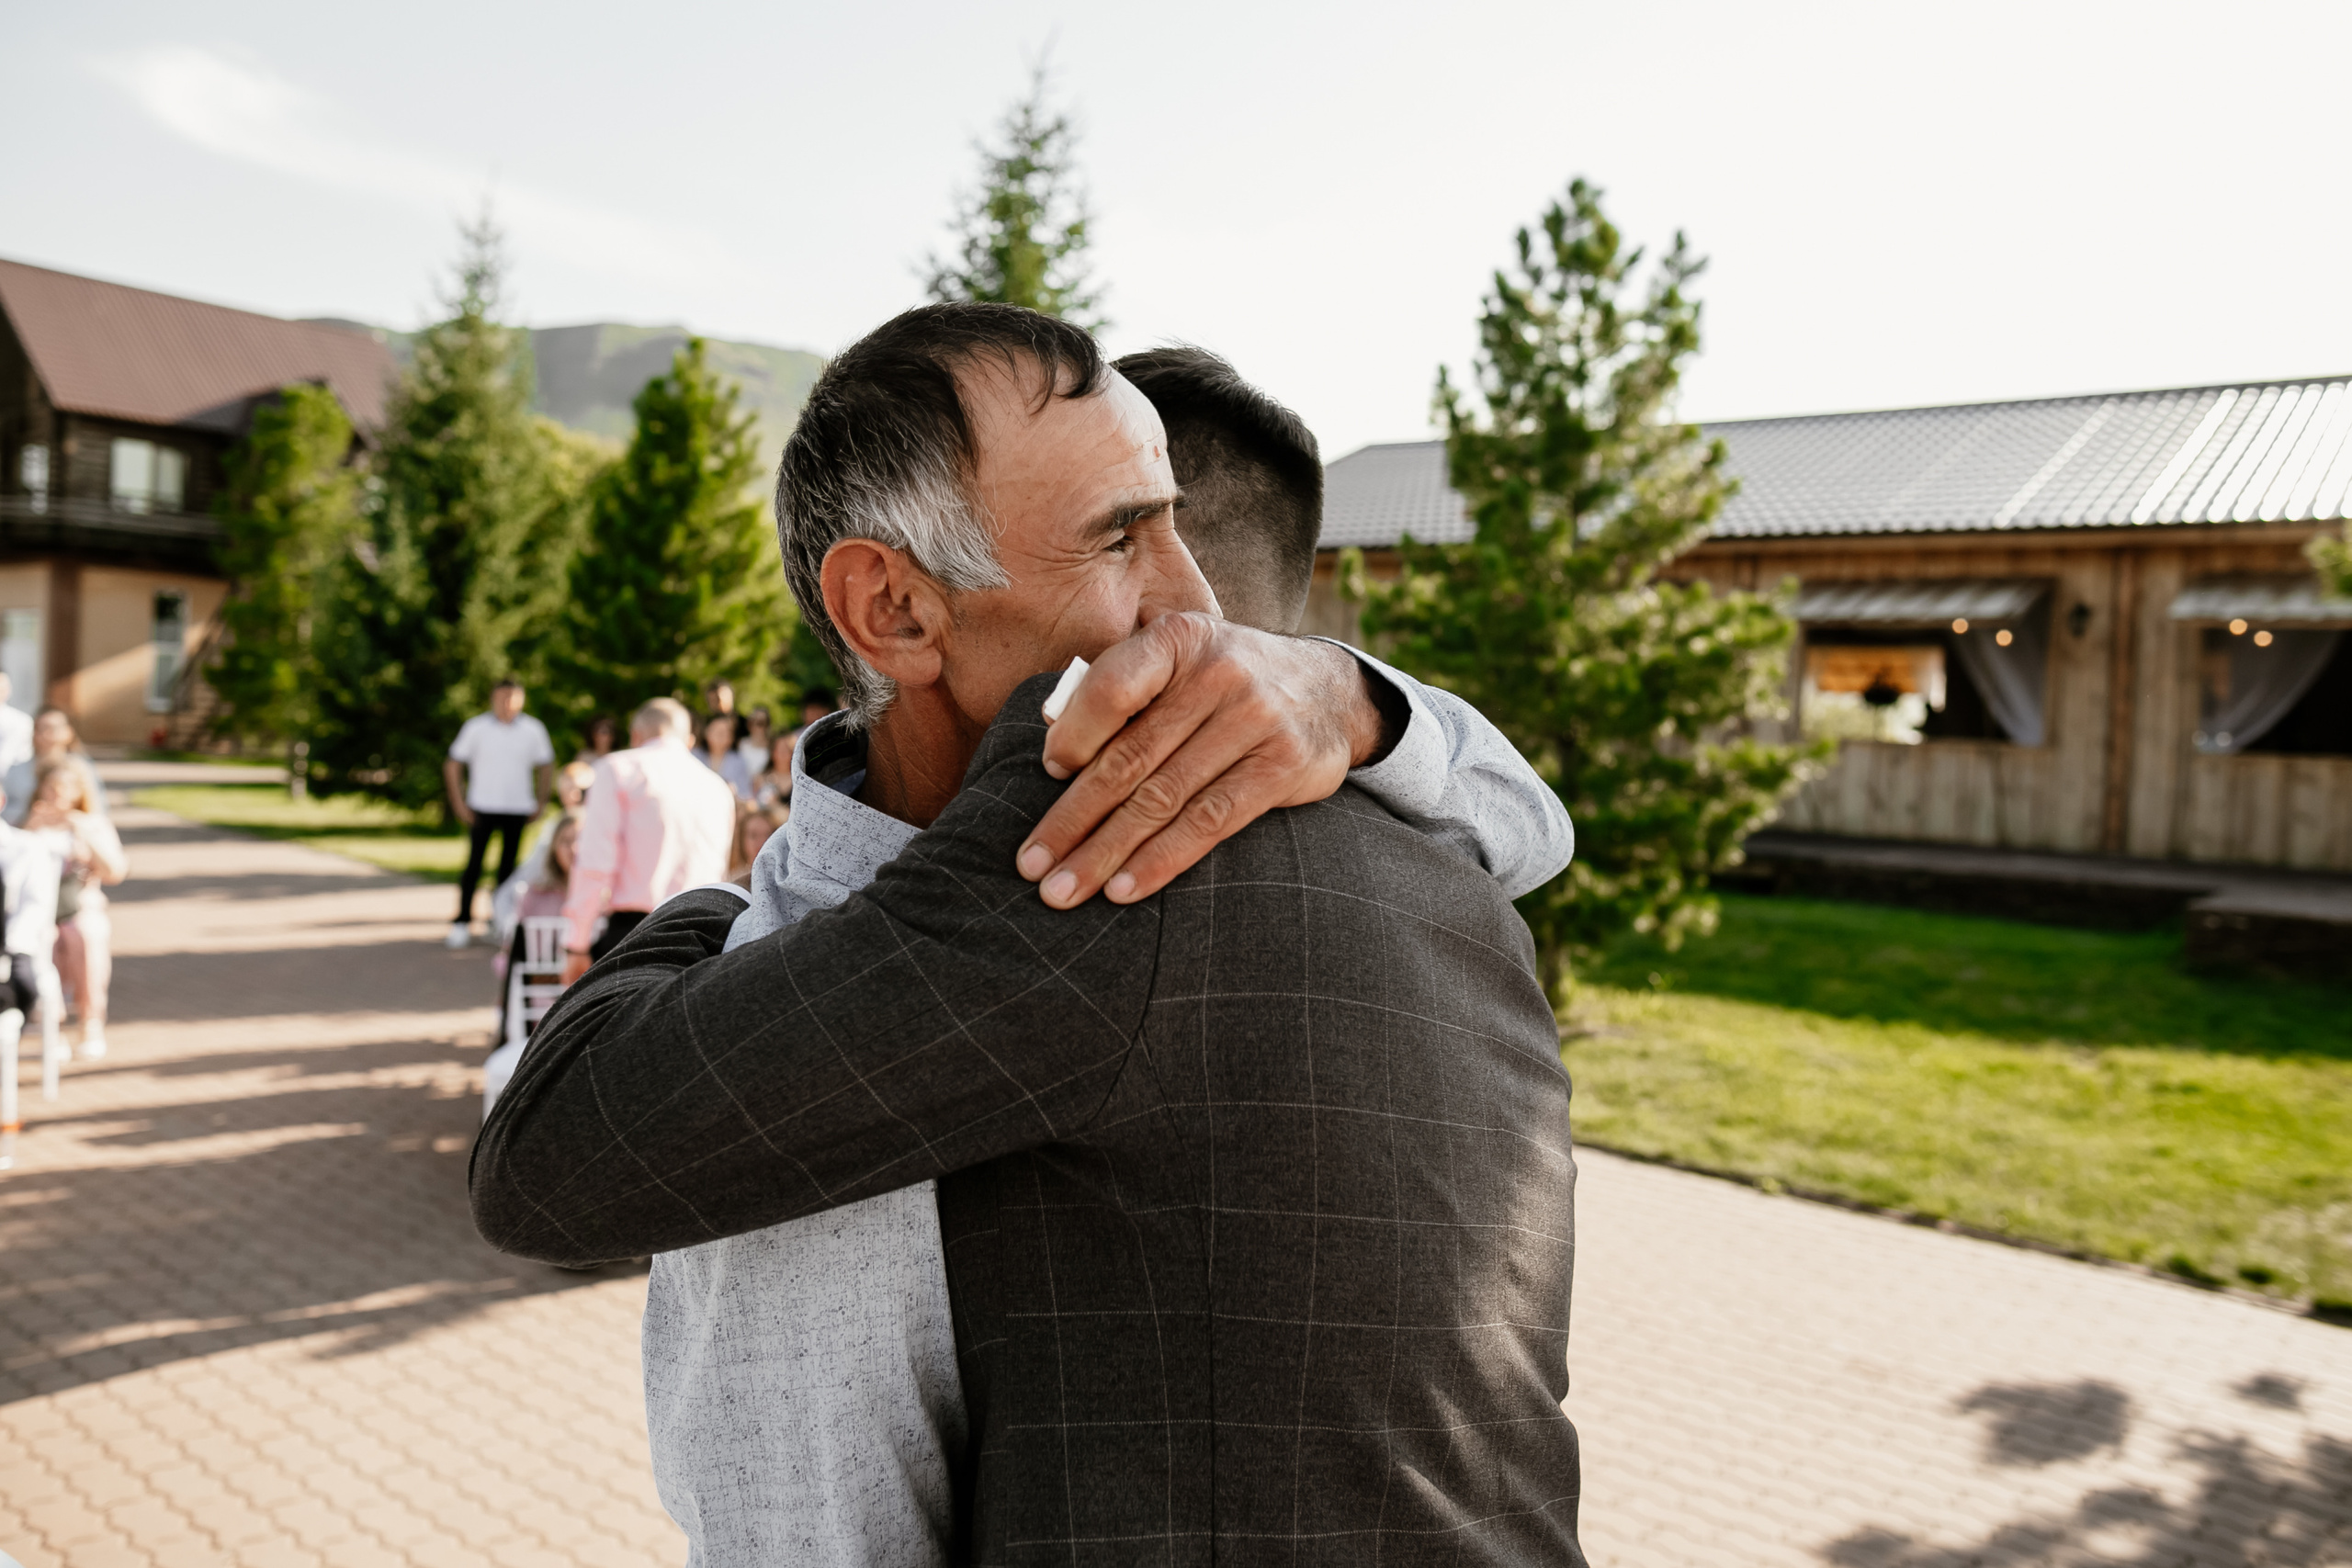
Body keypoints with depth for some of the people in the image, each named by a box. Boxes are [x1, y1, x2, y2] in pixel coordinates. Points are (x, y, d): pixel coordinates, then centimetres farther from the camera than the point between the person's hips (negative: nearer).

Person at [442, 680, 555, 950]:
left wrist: (540, 801, 8)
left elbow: (546, 765, 15)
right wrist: (459, 802, -2)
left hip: (518, 809, 2)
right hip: (482, 807, -1)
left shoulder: (534, 730, 3)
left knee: (508, 867, 5)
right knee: (474, 865, -4)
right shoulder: (476, 728, -1)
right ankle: (462, 923, 3)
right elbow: (453, 766, 5)